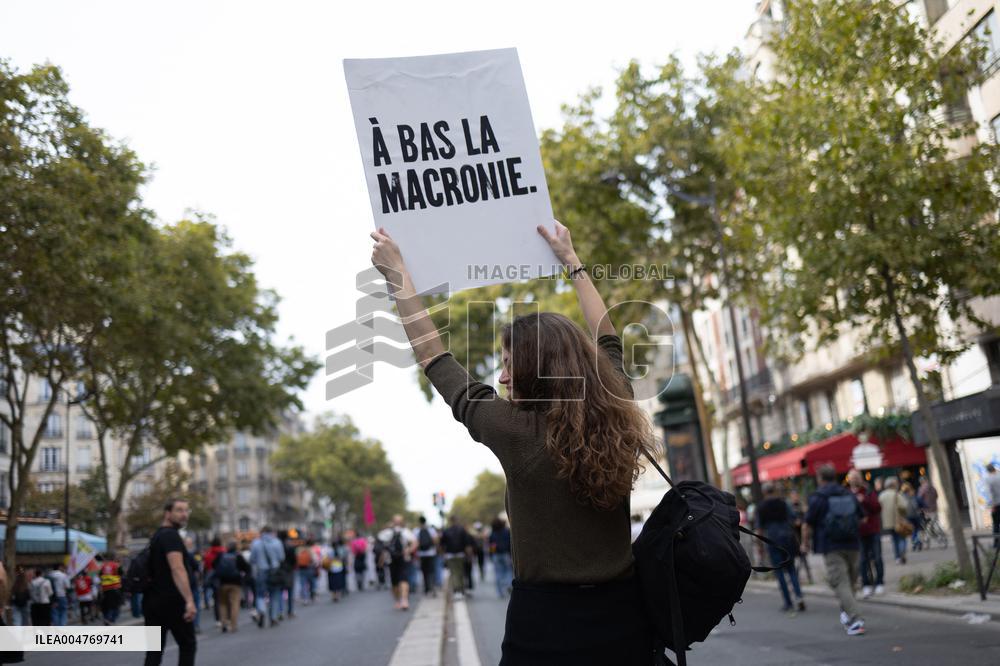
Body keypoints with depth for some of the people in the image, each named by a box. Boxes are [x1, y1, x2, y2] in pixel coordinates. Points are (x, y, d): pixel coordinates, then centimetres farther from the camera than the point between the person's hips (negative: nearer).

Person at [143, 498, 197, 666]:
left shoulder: (157, 535, 17)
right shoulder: (171, 535, -13)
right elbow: (177, 569, -27)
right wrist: (189, 600, -35)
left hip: (153, 600, 8)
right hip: (172, 601, -8)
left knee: (154, 648, 6)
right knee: (187, 644, 5)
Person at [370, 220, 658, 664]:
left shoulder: (516, 432, -16)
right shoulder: (615, 419, -4)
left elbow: (435, 362, -4)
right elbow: (608, 341, 15)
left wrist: (397, 275, 4)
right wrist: (571, 260, 25)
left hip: (546, 620, -4)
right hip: (623, 616, 5)